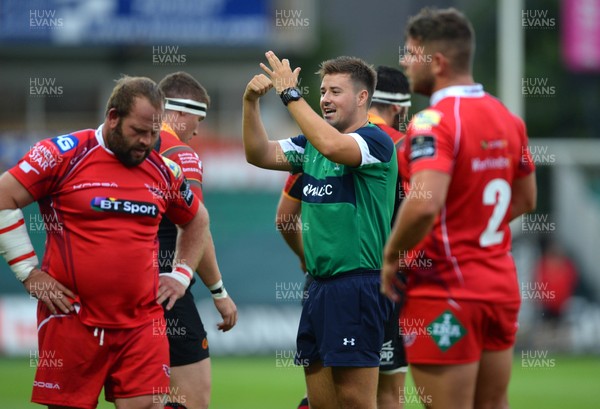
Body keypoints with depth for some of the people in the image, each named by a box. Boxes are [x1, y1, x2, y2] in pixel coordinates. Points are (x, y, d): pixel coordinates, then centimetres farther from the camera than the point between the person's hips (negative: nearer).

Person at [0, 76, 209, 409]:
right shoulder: (65, 154, -5)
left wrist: (181, 275, 16)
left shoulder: (163, 171, 10)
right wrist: (28, 272, -7)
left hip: (142, 325, 4)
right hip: (72, 319, -3)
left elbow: (197, 220, 28)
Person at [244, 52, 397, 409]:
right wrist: (251, 102, -5)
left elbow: (332, 147, -29)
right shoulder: (311, 146, 16)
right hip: (320, 284, 8)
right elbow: (260, 154, 10)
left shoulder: (376, 141, -10)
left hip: (357, 283, -8)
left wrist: (290, 94, -24)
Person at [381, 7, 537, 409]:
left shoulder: (433, 123, -17)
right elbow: (525, 199, 19)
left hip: (445, 291, -8)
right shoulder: (507, 118, 9)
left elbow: (424, 205, -30)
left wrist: (392, 256, -15)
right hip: (501, 284, 8)